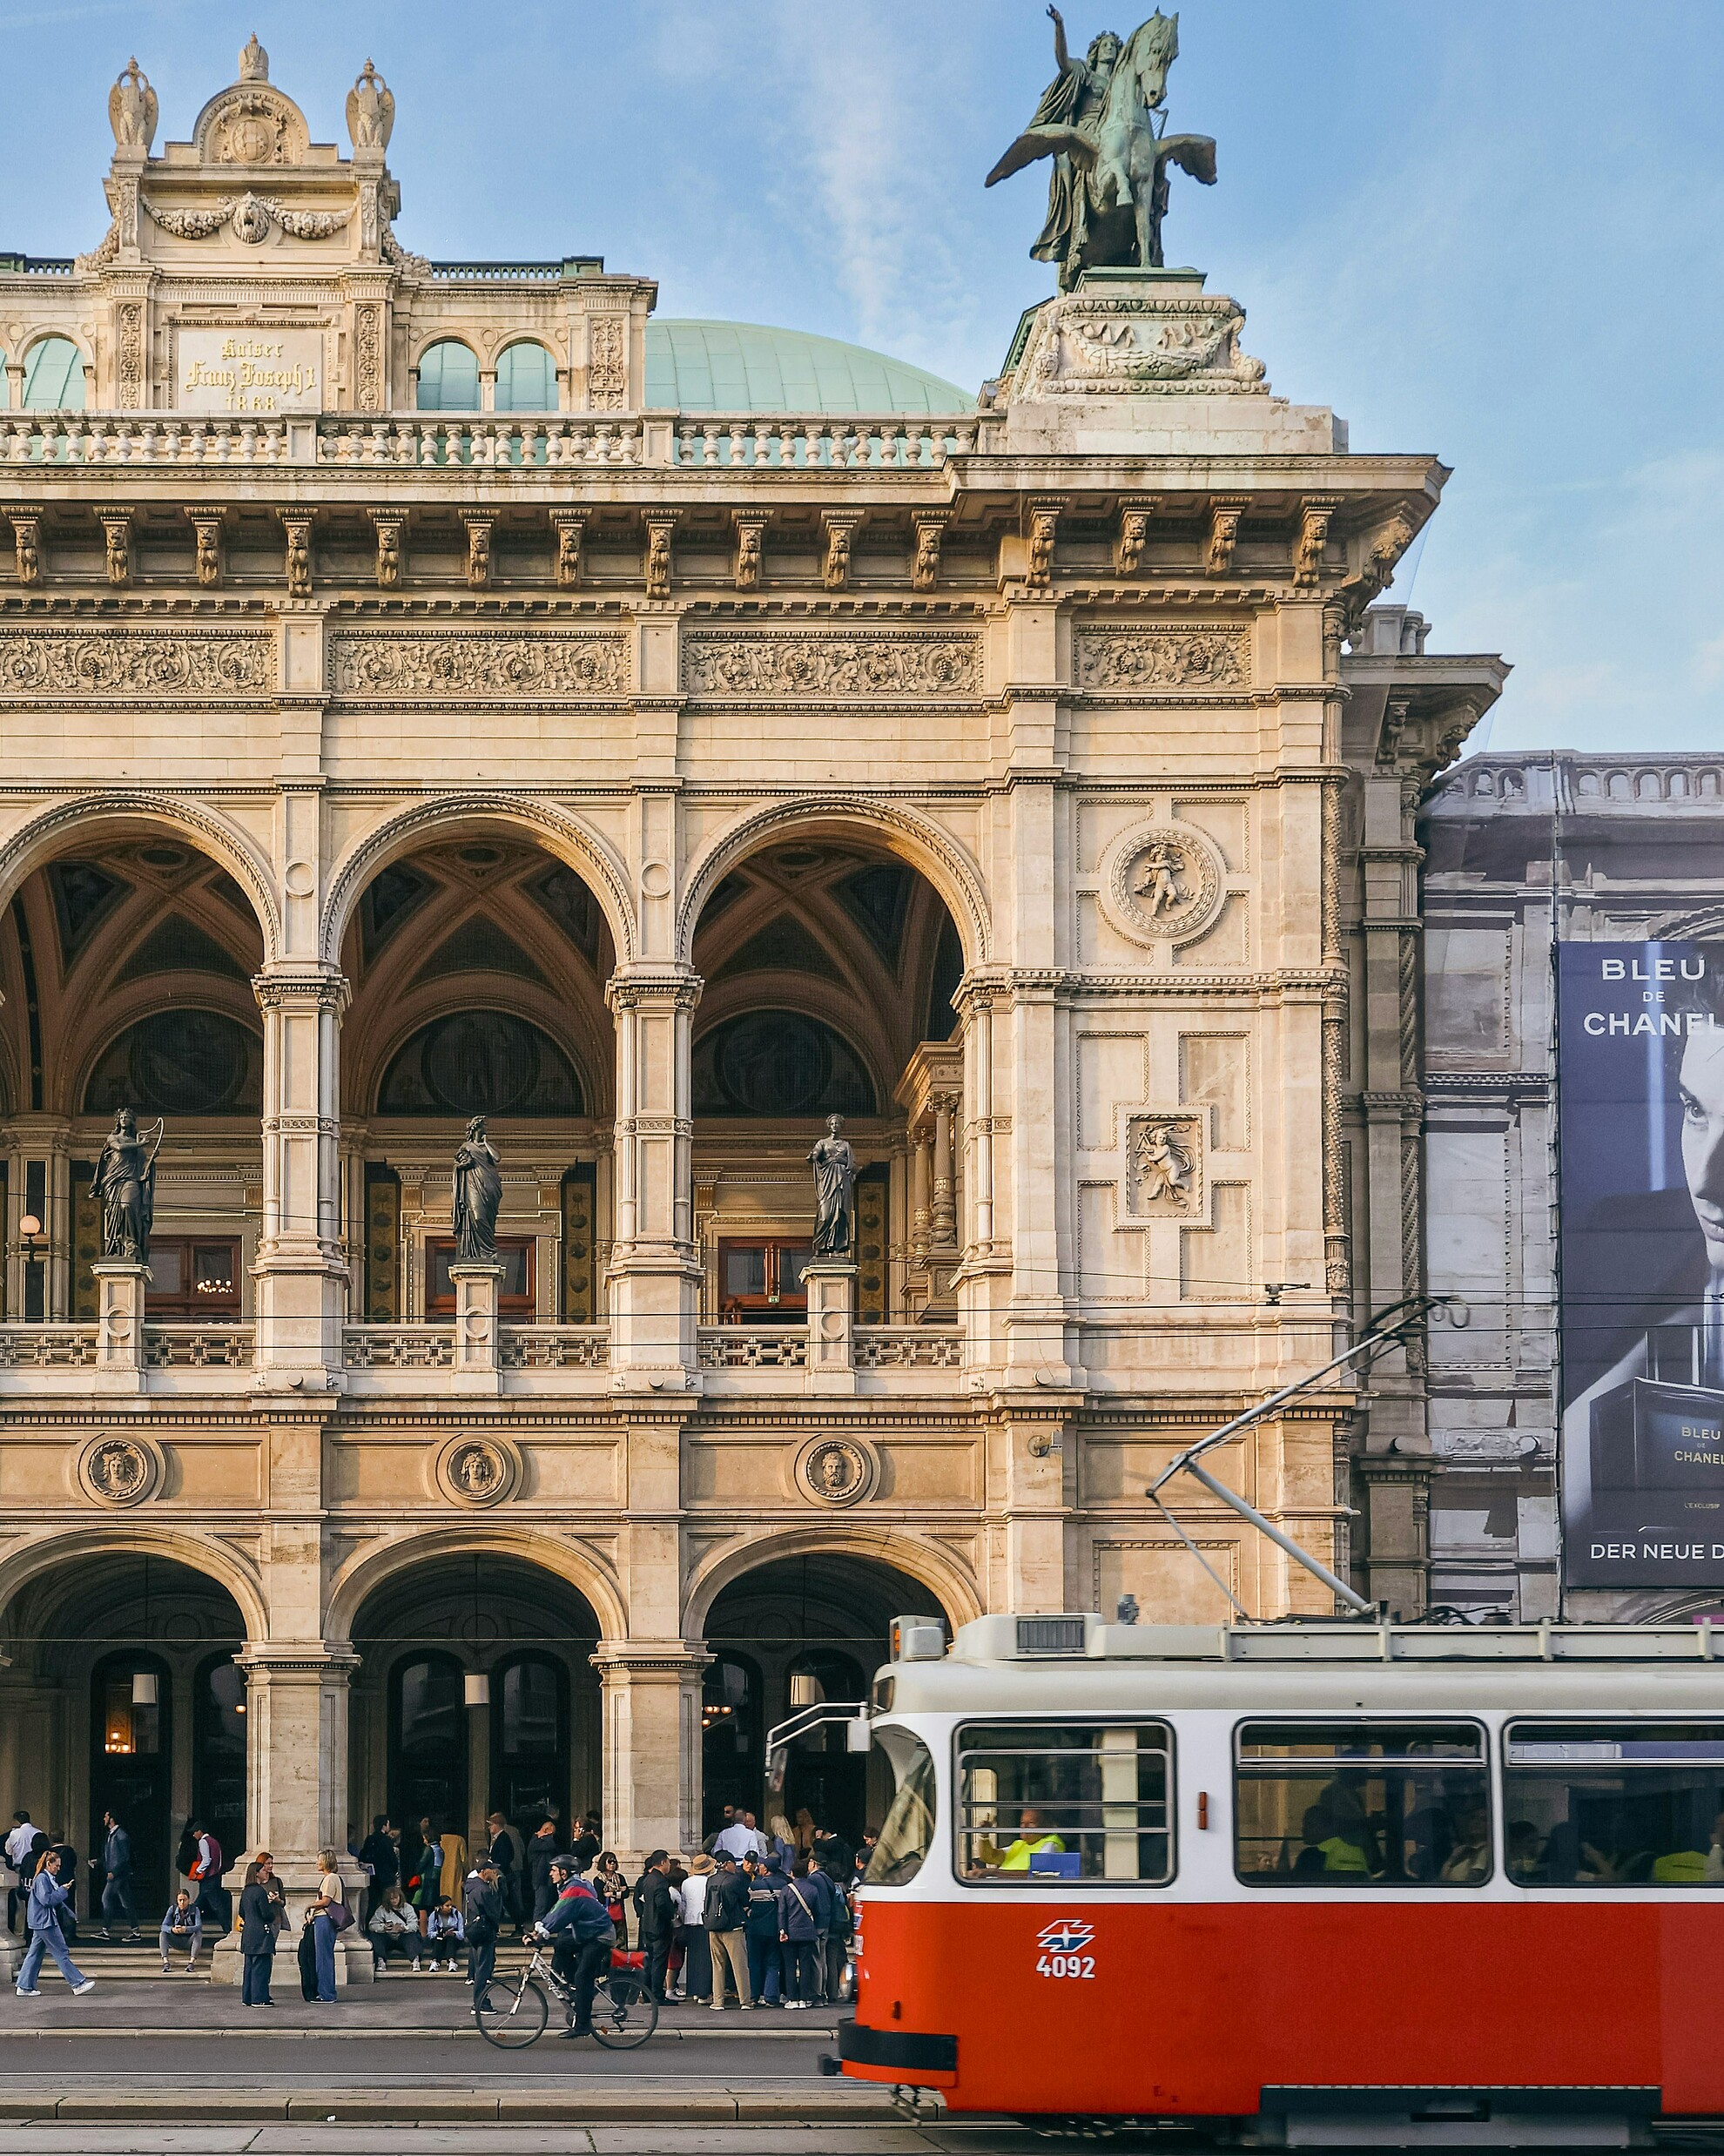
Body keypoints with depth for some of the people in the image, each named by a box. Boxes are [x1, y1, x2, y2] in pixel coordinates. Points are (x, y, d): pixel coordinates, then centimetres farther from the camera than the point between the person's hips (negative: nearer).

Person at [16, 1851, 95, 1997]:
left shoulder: (48, 1878, 16)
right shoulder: (42, 1879, -15)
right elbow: (46, 1899, -22)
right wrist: (62, 1890, -14)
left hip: (41, 1923, 10)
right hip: (45, 1923, -10)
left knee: (34, 1954, 11)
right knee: (61, 1953, -6)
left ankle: (24, 1987, 12)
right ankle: (78, 1984, -3)